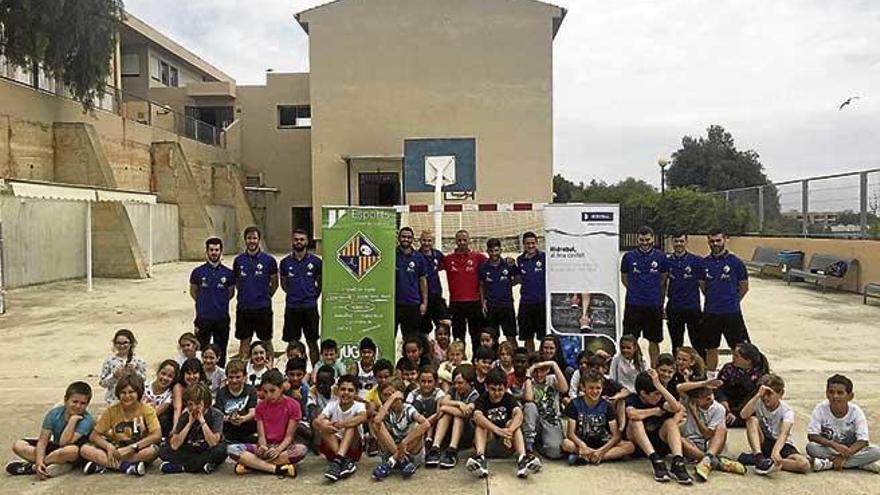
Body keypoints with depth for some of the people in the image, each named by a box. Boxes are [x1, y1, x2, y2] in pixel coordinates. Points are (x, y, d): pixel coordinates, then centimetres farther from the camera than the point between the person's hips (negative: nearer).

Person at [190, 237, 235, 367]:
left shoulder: (228, 273, 1)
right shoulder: (198, 272, 0)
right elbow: (193, 292, 12)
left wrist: (220, 303, 6)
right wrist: (204, 304, 8)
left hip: (222, 318, 1)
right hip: (203, 318, -1)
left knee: (221, 352, 9)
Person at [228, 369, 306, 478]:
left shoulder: (292, 405, -4)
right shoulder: (260, 407, 6)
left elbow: (289, 436, -7)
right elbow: (261, 435, -1)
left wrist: (278, 450, -27)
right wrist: (262, 447, -24)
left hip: (283, 447, -3)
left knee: (302, 449, -38)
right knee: (232, 449, -23)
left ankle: (252, 464, -29)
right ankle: (277, 468, -30)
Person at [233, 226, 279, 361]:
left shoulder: (268, 260, -3)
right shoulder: (239, 260, 5)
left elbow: (274, 283, 5)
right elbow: (237, 283, 16)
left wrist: (264, 297, 5)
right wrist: (246, 296, 10)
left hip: (263, 308, -2)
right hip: (243, 308, 2)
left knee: (266, 341, 7)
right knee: (244, 341, 9)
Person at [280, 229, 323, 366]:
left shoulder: (315, 261, 0)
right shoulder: (285, 262, 4)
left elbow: (320, 283, 10)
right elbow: (284, 284, 16)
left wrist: (313, 296, 3)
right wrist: (294, 294, 4)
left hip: (310, 307, -1)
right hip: (291, 307, 1)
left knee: (312, 342, 4)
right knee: (292, 343, 8)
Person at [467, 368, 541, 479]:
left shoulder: (508, 398, 1)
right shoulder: (482, 399, -3)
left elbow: (519, 414, -21)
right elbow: (477, 416, -27)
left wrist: (509, 430, -44)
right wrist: (497, 430, -46)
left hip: (506, 446, 1)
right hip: (487, 446, -1)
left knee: (513, 423, -21)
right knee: (482, 423, -24)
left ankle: (522, 459, -44)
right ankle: (480, 457, -49)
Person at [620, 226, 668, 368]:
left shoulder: (660, 257, 1)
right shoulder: (629, 256, -1)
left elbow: (663, 279, 11)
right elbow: (624, 278, 11)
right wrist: (636, 291, 8)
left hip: (654, 305, 1)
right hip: (633, 305, -1)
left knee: (654, 340, 11)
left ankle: (654, 367, 24)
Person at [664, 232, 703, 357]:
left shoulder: (696, 260, -5)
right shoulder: (667, 260, 2)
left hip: (693, 308, -3)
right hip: (673, 308, 3)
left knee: (697, 343, 2)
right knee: (676, 344, 13)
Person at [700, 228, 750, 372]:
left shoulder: (735, 262, -5)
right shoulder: (704, 263, 3)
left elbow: (744, 287, 3)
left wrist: (732, 301, 8)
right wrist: (713, 300, 13)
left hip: (732, 312, -3)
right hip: (710, 312, 3)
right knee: (711, 348, 13)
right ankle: (710, 377, 26)